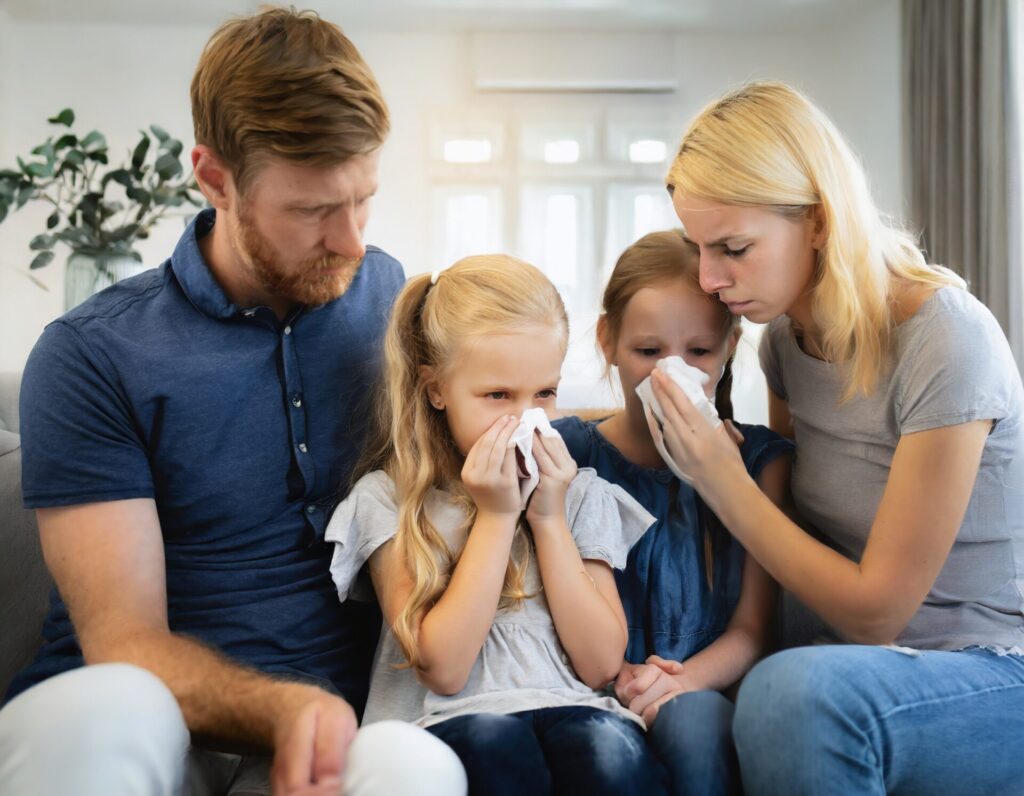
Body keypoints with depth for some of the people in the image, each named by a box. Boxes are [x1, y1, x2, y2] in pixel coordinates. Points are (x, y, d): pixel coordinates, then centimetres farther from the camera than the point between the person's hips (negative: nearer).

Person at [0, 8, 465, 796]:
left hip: (328, 727, 1)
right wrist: (286, 707, -28)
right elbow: (125, 644, -9)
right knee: (104, 709, -36)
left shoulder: (393, 300, 5)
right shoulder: (94, 357, -5)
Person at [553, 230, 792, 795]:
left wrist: (680, 681, -16)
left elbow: (750, 629, 3)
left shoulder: (759, 460, 6)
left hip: (703, 695, 1)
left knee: (692, 717, -33)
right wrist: (611, 678, -17)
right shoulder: (566, 451, 4)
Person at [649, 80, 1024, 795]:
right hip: (882, 671, 6)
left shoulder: (945, 339, -20)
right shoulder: (785, 333, 2)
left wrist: (725, 482, -15)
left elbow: (875, 609, -16)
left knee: (795, 691, -34)